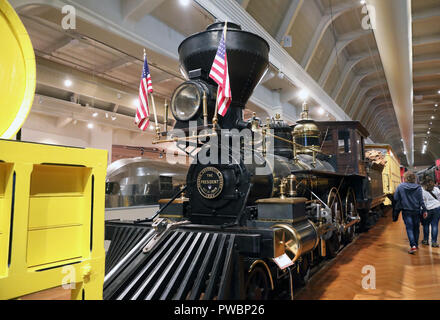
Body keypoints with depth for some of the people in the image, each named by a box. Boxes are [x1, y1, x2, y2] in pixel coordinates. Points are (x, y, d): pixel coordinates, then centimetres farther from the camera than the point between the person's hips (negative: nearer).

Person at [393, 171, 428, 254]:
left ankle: (413, 246, -13)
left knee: (409, 228, 0)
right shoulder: (418, 187, -3)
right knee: (416, 228, 15)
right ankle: (416, 245, 25)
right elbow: (421, 200, -4)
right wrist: (424, 210, 3)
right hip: (416, 211, 2)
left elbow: (396, 199, -3)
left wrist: (396, 212, 6)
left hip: (406, 211, -2)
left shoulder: (400, 187, -5)